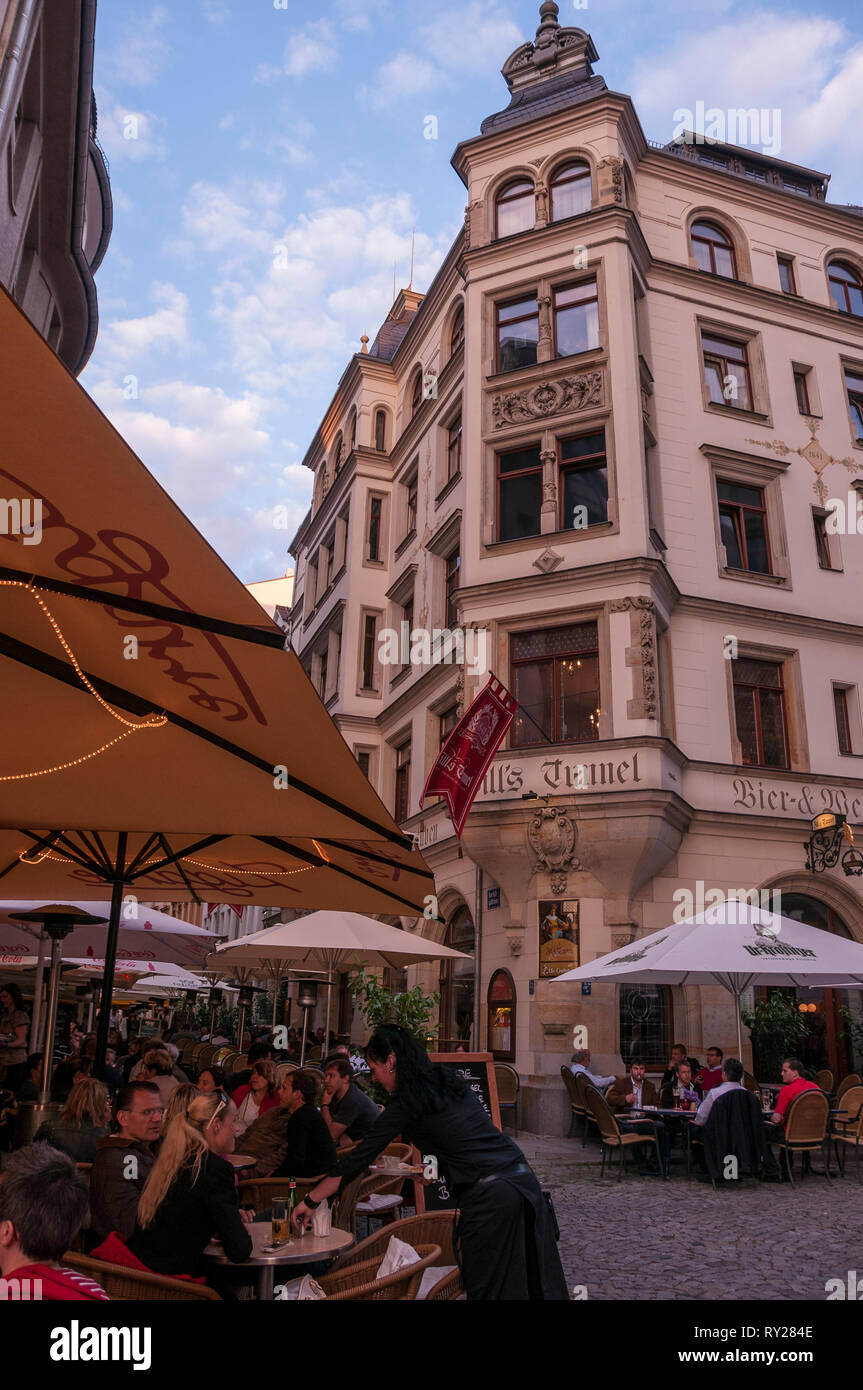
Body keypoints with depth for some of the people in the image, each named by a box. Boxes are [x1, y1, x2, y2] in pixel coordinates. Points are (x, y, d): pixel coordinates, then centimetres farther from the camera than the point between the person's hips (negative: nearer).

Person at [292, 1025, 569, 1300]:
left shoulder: (406, 1104, -5)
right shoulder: (450, 1080, 15)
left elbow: (358, 1159, -1)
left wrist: (311, 1201, 8)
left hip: (489, 1196, -7)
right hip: (523, 1178, 7)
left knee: (490, 1288, 8)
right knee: (537, 1285, 15)